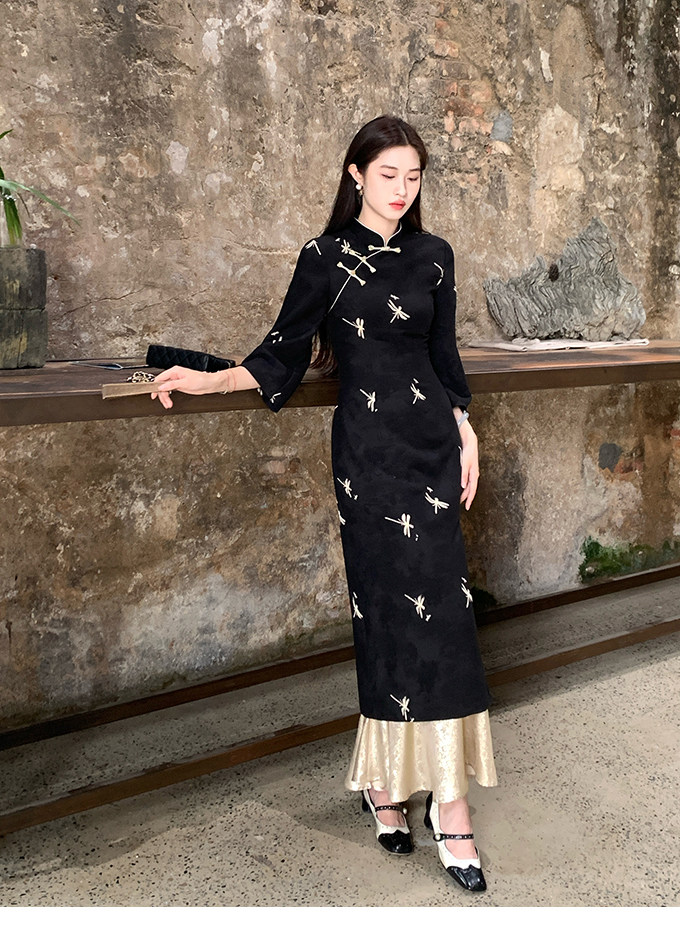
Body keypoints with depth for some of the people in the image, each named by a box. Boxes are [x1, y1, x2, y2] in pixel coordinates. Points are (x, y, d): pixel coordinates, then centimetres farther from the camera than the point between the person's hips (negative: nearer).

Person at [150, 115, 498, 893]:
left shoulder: (432, 255, 13)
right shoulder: (326, 258, 1)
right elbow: (283, 350, 2)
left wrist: (466, 434, 13)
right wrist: (207, 380, -10)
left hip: (432, 442, 5)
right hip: (370, 447, -4)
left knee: (433, 603, 0)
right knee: (405, 604, -6)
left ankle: (385, 777, 12)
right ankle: (447, 799, 4)